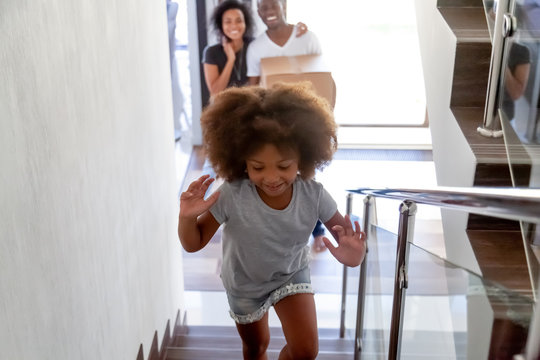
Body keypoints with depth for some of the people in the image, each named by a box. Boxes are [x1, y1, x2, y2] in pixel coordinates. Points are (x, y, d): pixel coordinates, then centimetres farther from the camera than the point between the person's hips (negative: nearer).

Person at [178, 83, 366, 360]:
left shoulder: (313, 195, -31)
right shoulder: (232, 196, -34)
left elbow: (344, 231, -20)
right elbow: (193, 243, -23)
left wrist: (354, 254, -44)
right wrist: (187, 217, -45)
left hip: (292, 275, 0)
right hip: (244, 283, 0)